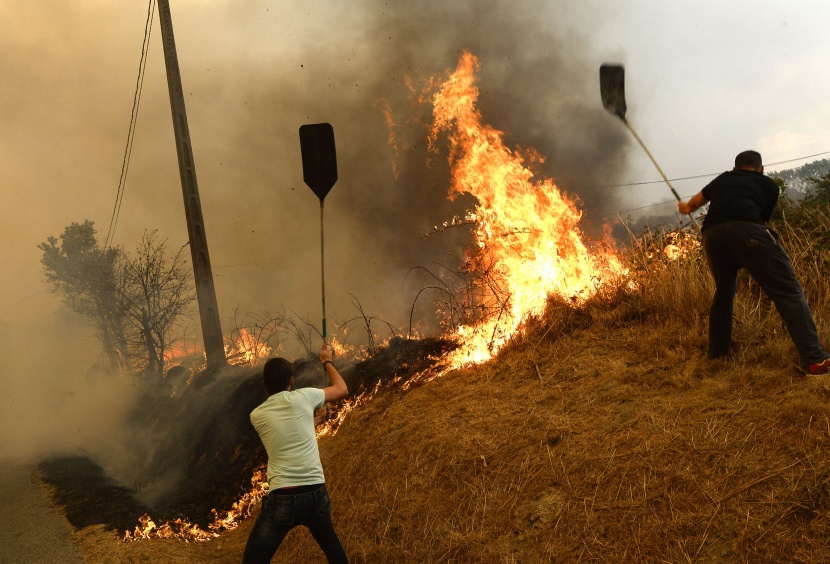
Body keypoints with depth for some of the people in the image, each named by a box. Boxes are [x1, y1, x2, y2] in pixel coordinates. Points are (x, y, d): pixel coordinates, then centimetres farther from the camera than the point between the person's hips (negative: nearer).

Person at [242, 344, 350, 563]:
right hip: (316, 494, 2)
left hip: (282, 500, -1)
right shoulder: (303, 397, -1)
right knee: (330, 543, 30)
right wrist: (327, 362, 31)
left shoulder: (257, 415, 4)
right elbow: (342, 389, 16)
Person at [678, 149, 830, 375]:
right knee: (789, 291, -3)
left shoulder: (722, 179, 34)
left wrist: (686, 207, 78)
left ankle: (716, 354, 31)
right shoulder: (769, 185, 24)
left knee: (723, 293, 27)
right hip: (746, 231, -4)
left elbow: (697, 200, 53)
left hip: (712, 235, 5)